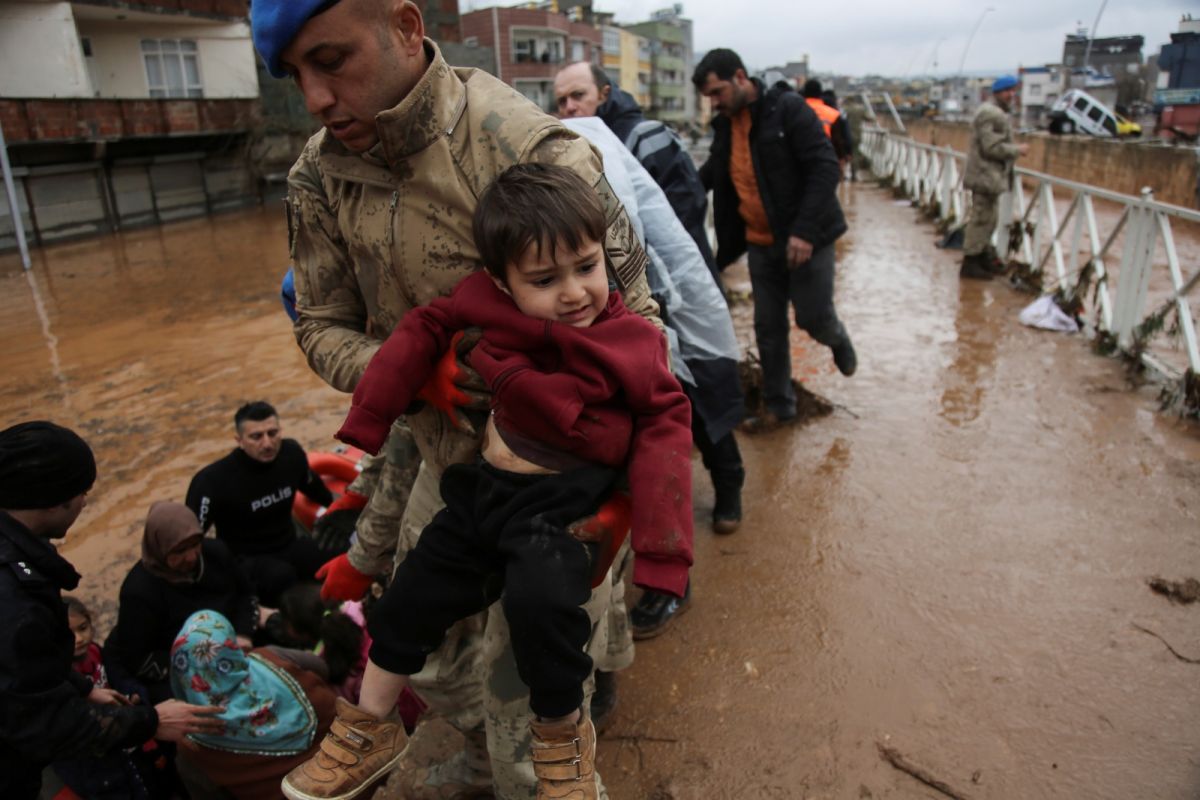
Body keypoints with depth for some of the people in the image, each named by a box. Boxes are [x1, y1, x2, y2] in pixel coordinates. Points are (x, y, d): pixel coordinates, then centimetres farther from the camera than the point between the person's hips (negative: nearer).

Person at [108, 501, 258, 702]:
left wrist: (243, 635, -12)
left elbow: (246, 594, 6)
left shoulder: (215, 552, -9)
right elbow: (135, 660, -19)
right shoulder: (139, 591, -24)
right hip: (164, 677, -5)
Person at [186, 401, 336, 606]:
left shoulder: (291, 452, -7)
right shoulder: (214, 480, -22)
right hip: (244, 560, -4)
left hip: (289, 547, 5)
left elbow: (312, 485, 16)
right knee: (281, 576, -37)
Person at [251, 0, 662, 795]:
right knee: (431, 646, 26)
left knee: (527, 680, 7)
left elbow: (633, 325, -18)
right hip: (442, 456, 7)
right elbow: (323, 326, 3)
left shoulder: (535, 152, -25)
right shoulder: (321, 177, -5)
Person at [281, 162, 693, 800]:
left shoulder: (631, 342, -15)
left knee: (539, 598, -32)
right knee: (414, 594, 15)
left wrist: (662, 554, -20)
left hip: (564, 505, -5)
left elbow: (664, 425, -16)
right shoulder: (487, 303, -7)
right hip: (485, 486, 6)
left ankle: (563, 734, 1)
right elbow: (424, 329, 5)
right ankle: (369, 730, 41)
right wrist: (367, 422, 7)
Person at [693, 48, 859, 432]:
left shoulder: (788, 108, -14)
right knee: (768, 327, 7)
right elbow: (709, 176, 20)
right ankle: (778, 404, 20)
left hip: (806, 240, -5)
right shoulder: (725, 126, 6)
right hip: (760, 243, 6)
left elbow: (825, 167, -18)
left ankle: (838, 339, 35)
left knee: (813, 317, -2)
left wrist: (805, 231, -25)